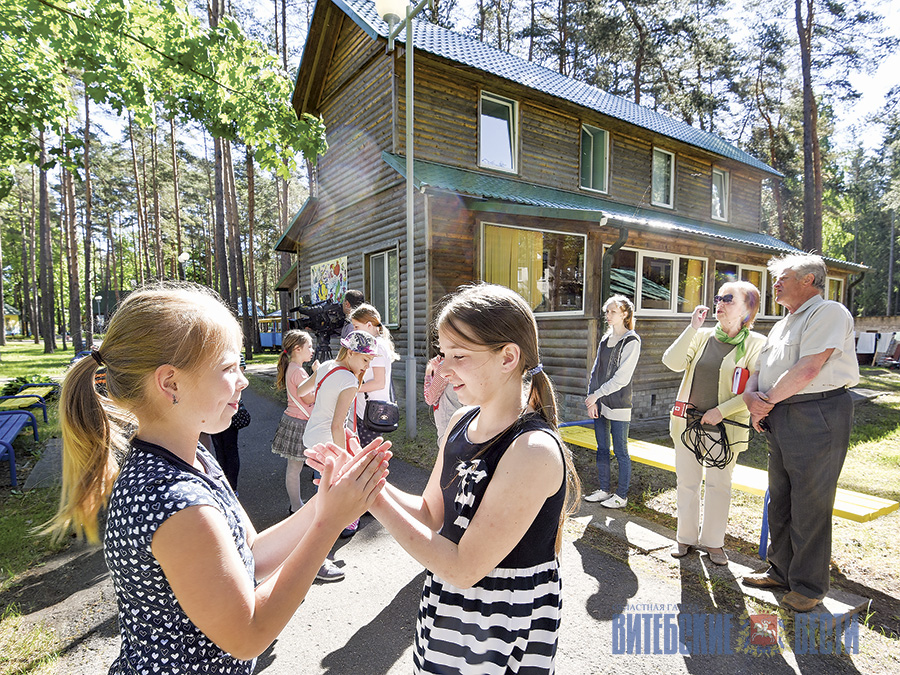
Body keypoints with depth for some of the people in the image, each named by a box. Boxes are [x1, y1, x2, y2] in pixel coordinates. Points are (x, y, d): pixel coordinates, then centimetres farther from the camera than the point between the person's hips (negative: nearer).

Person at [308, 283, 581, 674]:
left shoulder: (534, 451, -29)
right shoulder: (462, 421, -4)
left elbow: (463, 569, -26)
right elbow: (430, 514, 2)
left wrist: (373, 498, -25)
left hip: (505, 629, -6)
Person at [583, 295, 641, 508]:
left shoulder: (631, 341, -9)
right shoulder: (605, 339, 12)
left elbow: (621, 378, -15)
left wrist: (596, 394, -12)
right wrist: (591, 399, 2)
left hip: (618, 404, -7)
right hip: (599, 403, 7)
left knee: (620, 452, 3)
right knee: (602, 449, 13)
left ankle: (621, 495, 15)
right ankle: (604, 490, 26)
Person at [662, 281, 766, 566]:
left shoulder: (755, 343, -5)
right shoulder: (702, 336, 4)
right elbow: (673, 362, -10)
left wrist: (721, 410, -16)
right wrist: (692, 328, -12)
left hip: (725, 427, -3)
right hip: (687, 422, 3)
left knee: (719, 484, 10)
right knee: (687, 482, 12)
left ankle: (713, 541, 27)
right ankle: (686, 537, 28)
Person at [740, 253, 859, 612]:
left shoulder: (828, 312, -7)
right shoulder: (781, 326, 21)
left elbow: (807, 369, -19)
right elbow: (757, 372, 17)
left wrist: (767, 400, -9)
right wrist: (751, 397, -4)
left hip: (816, 417, -9)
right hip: (780, 419, 9)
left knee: (810, 505, 1)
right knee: (780, 500, 15)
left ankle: (809, 586, 15)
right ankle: (782, 572, 29)